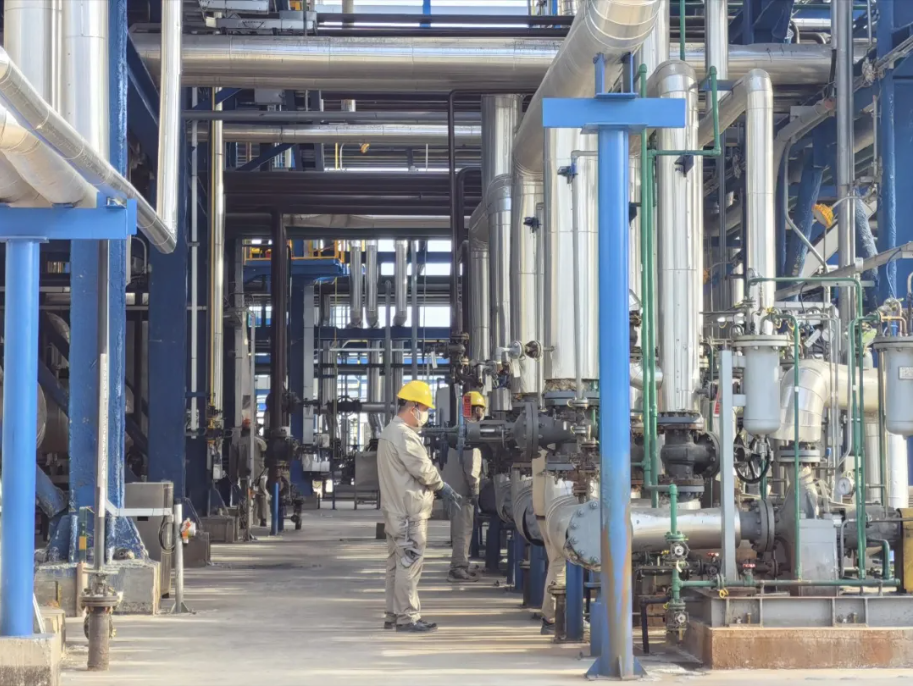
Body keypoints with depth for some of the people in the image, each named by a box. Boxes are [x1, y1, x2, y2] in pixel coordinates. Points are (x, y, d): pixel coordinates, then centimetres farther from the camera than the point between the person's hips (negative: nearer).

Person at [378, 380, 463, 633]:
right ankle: (407, 617, -6)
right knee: (410, 563, -8)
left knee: (397, 563, 14)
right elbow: (423, 469, -18)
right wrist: (443, 488, -2)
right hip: (409, 511, -11)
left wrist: (438, 489, 11)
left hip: (395, 509, 11)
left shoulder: (390, 432, 17)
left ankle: (393, 614, 20)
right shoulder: (404, 435, -17)